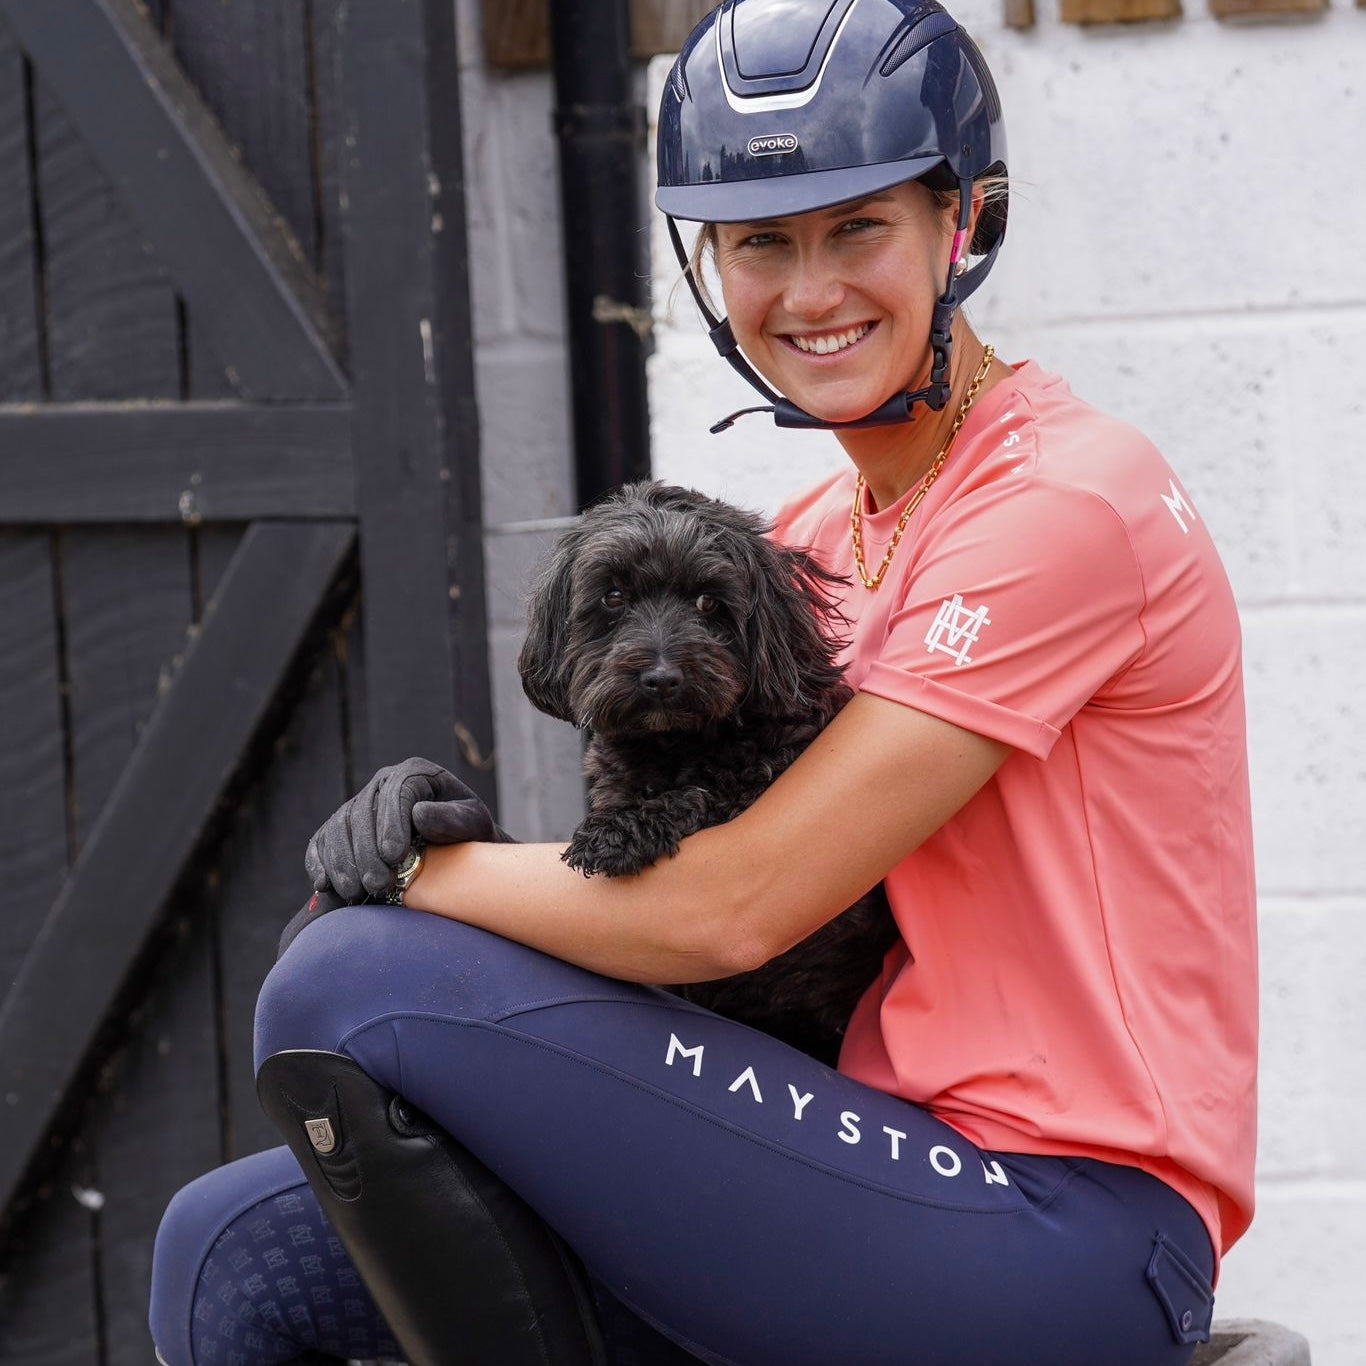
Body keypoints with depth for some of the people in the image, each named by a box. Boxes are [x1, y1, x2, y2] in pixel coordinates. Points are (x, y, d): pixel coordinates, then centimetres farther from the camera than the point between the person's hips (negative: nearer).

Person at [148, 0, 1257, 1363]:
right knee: (236, 1254, 1)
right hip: (907, 1164, 9)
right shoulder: (813, 539, 17)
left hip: (1064, 1250, -9)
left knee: (352, 989, -18)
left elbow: (734, 907, -17)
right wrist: (451, 836, -9)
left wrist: (422, 868, -3)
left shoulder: (1066, 502, -12)